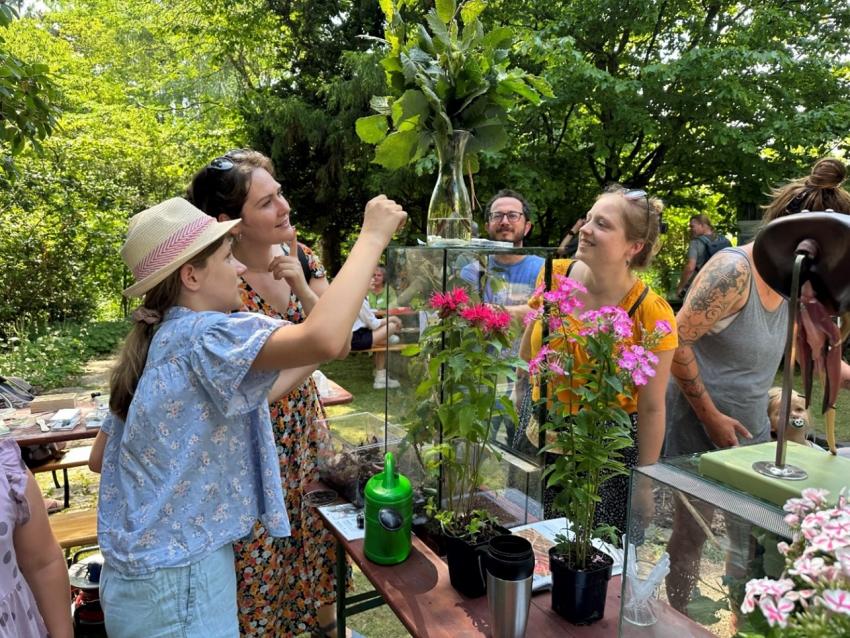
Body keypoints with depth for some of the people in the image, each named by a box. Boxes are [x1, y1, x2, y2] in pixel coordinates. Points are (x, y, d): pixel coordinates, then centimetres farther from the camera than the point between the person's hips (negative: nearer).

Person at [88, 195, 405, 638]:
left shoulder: (154, 343, 5)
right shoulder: (203, 335, -22)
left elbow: (99, 457, 12)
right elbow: (324, 339, -40)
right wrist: (372, 236, -28)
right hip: (176, 583, -9)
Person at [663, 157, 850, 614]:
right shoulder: (733, 271, -22)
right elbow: (675, 342, -26)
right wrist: (710, 415, -22)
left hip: (752, 427, 9)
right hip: (702, 423, -8)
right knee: (692, 532, 8)